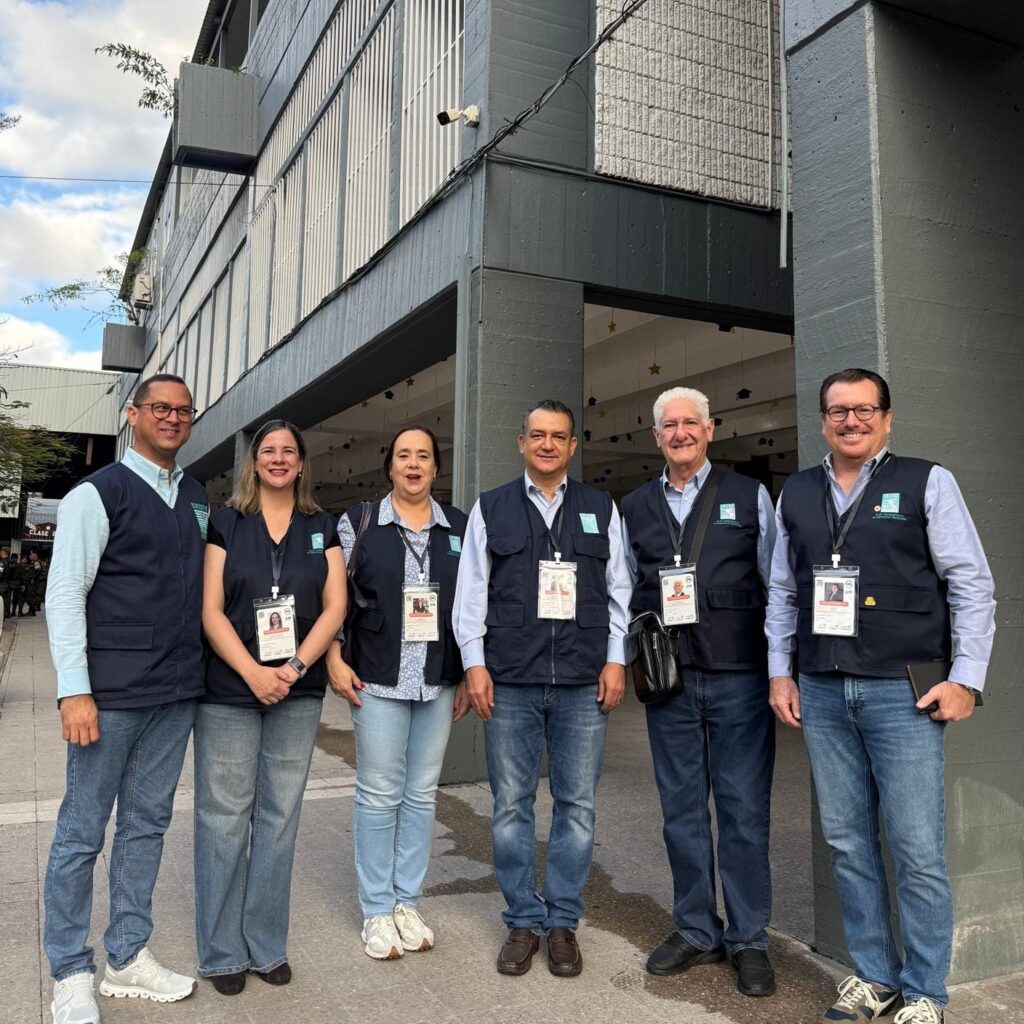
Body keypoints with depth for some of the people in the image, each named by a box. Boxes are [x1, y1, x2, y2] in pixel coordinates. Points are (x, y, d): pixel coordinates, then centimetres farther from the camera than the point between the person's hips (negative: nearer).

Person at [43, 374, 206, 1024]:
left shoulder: (199, 498, 12)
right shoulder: (98, 493, -4)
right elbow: (65, 592, -8)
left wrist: (209, 672, 9)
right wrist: (74, 690, -14)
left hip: (178, 692, 5)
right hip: (112, 693, -5)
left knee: (148, 823, 13)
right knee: (83, 830, 5)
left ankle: (129, 957, 27)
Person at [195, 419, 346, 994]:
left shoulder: (322, 527, 9)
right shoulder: (226, 524, 4)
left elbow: (335, 606, 2)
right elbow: (210, 609, -4)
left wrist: (294, 667, -12)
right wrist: (253, 672, -15)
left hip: (299, 690, 2)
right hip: (228, 689, -1)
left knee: (279, 816, 8)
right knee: (224, 817, 3)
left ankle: (268, 944, 21)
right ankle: (223, 951, 17)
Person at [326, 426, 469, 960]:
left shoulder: (459, 526, 6)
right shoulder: (358, 521, 1)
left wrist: (468, 675, 5)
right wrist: (335, 660, -6)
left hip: (439, 681, 3)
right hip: (378, 677, -2)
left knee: (422, 793, 10)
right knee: (379, 794, 3)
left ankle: (407, 903, 24)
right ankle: (376, 910, 18)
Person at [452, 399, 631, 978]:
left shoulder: (602, 509, 10)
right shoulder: (491, 509, 9)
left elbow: (620, 589, 9)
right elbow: (471, 591, 6)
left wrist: (615, 659, 1)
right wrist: (474, 663, -1)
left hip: (584, 683, 1)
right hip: (510, 682, 0)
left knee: (577, 805, 6)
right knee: (512, 805, 6)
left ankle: (563, 922, 21)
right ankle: (523, 921, 22)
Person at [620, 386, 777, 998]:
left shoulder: (749, 497, 5)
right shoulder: (635, 508, 12)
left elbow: (778, 584, 5)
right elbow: (625, 591, 14)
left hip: (740, 678, -2)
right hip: (669, 680, 3)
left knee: (744, 811, 3)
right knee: (682, 810, 10)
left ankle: (749, 940, 19)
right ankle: (696, 931, 26)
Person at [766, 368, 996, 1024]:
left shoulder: (927, 483, 0)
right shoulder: (797, 494, 11)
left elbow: (973, 584, -2)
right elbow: (783, 592, 14)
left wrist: (965, 678, -7)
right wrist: (780, 672, 10)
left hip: (905, 691, -3)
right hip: (822, 693, 4)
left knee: (918, 851, 1)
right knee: (848, 843, 11)